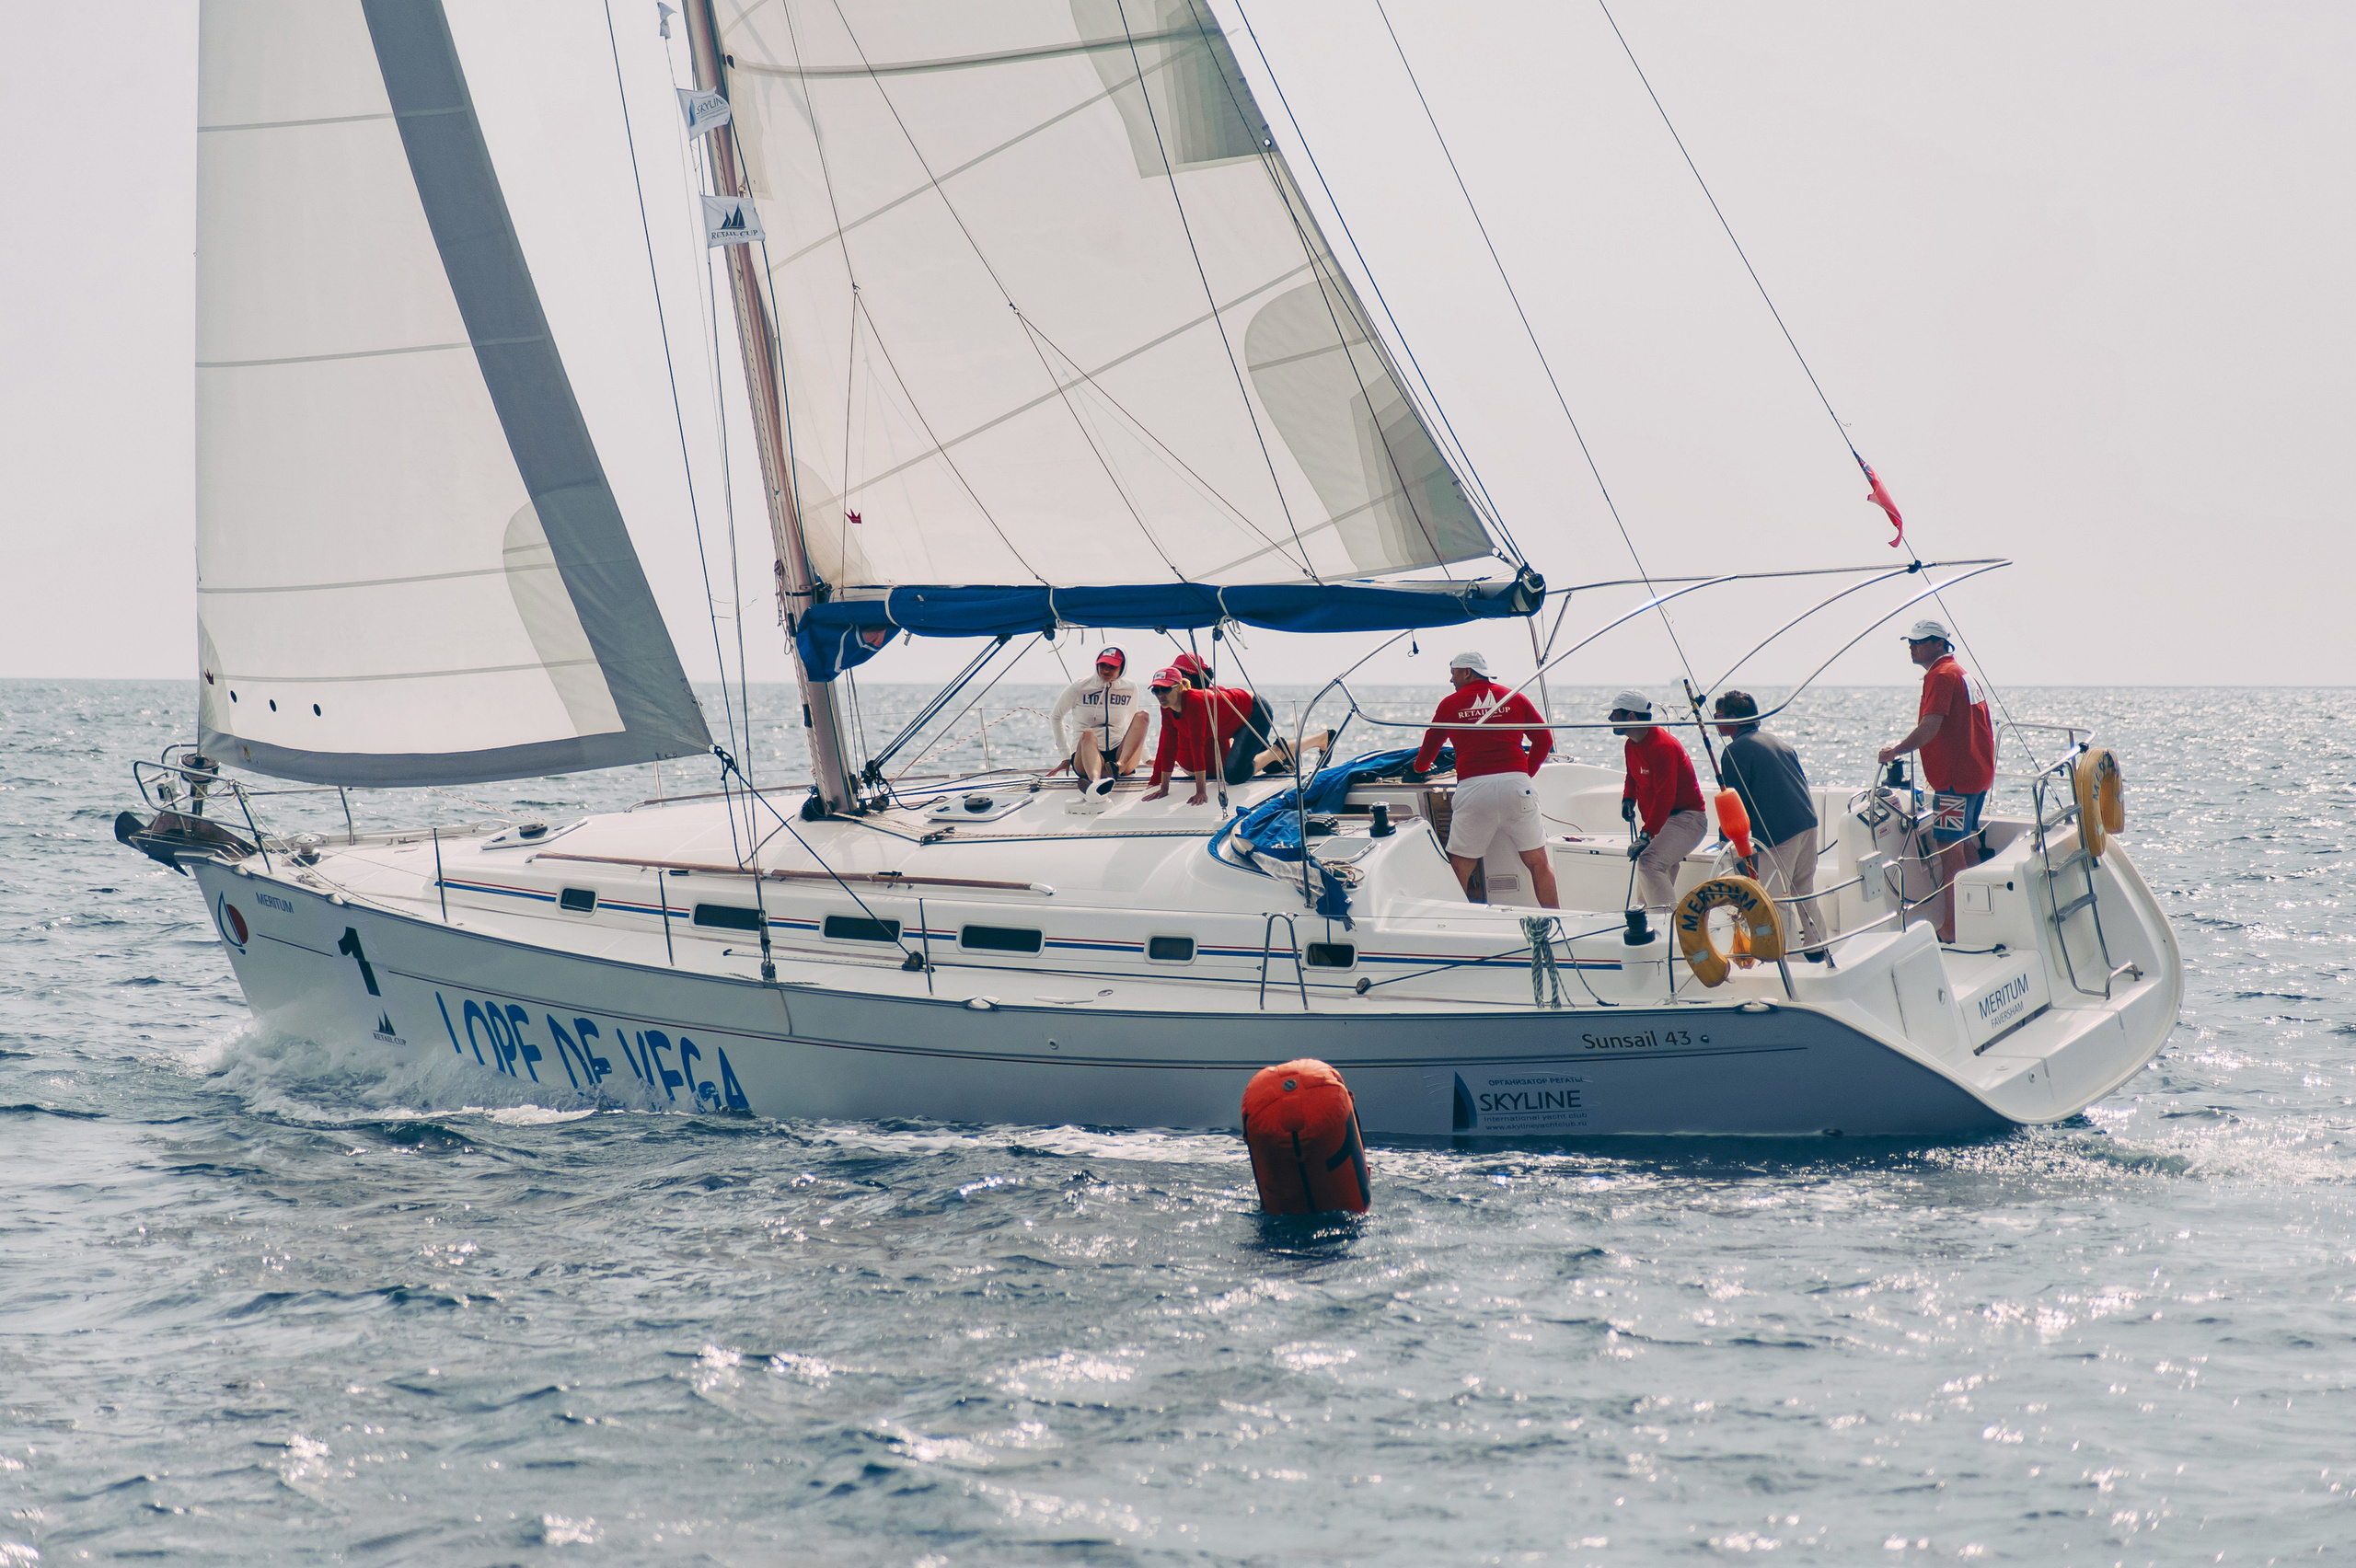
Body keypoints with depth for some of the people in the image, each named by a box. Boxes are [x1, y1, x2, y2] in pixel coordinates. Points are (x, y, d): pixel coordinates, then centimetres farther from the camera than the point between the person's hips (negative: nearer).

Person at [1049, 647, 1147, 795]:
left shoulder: (1130, 690, 10)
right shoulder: (1080, 687, 2)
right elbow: (1056, 717, 12)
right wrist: (1066, 757, 9)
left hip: (1119, 756, 3)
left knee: (1142, 716, -19)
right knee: (1088, 734, -38)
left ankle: (1118, 768, -42)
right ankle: (1095, 781, -72)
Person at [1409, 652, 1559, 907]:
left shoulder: (1450, 704, 12)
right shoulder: (1514, 698, 15)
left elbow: (1430, 745, 26)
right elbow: (1544, 738, 15)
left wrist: (1419, 767, 47)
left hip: (1473, 788, -1)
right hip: (1516, 783, 1)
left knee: (1460, 867, 5)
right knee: (1538, 862, 6)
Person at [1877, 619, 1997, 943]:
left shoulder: (1940, 675, -13)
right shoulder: (1963, 673, 18)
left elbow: (1929, 728, -22)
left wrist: (1896, 751, -13)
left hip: (1954, 778, -10)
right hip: (1978, 772, 10)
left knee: (1948, 850, -10)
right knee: (1966, 845, 17)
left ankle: (1951, 929, -12)